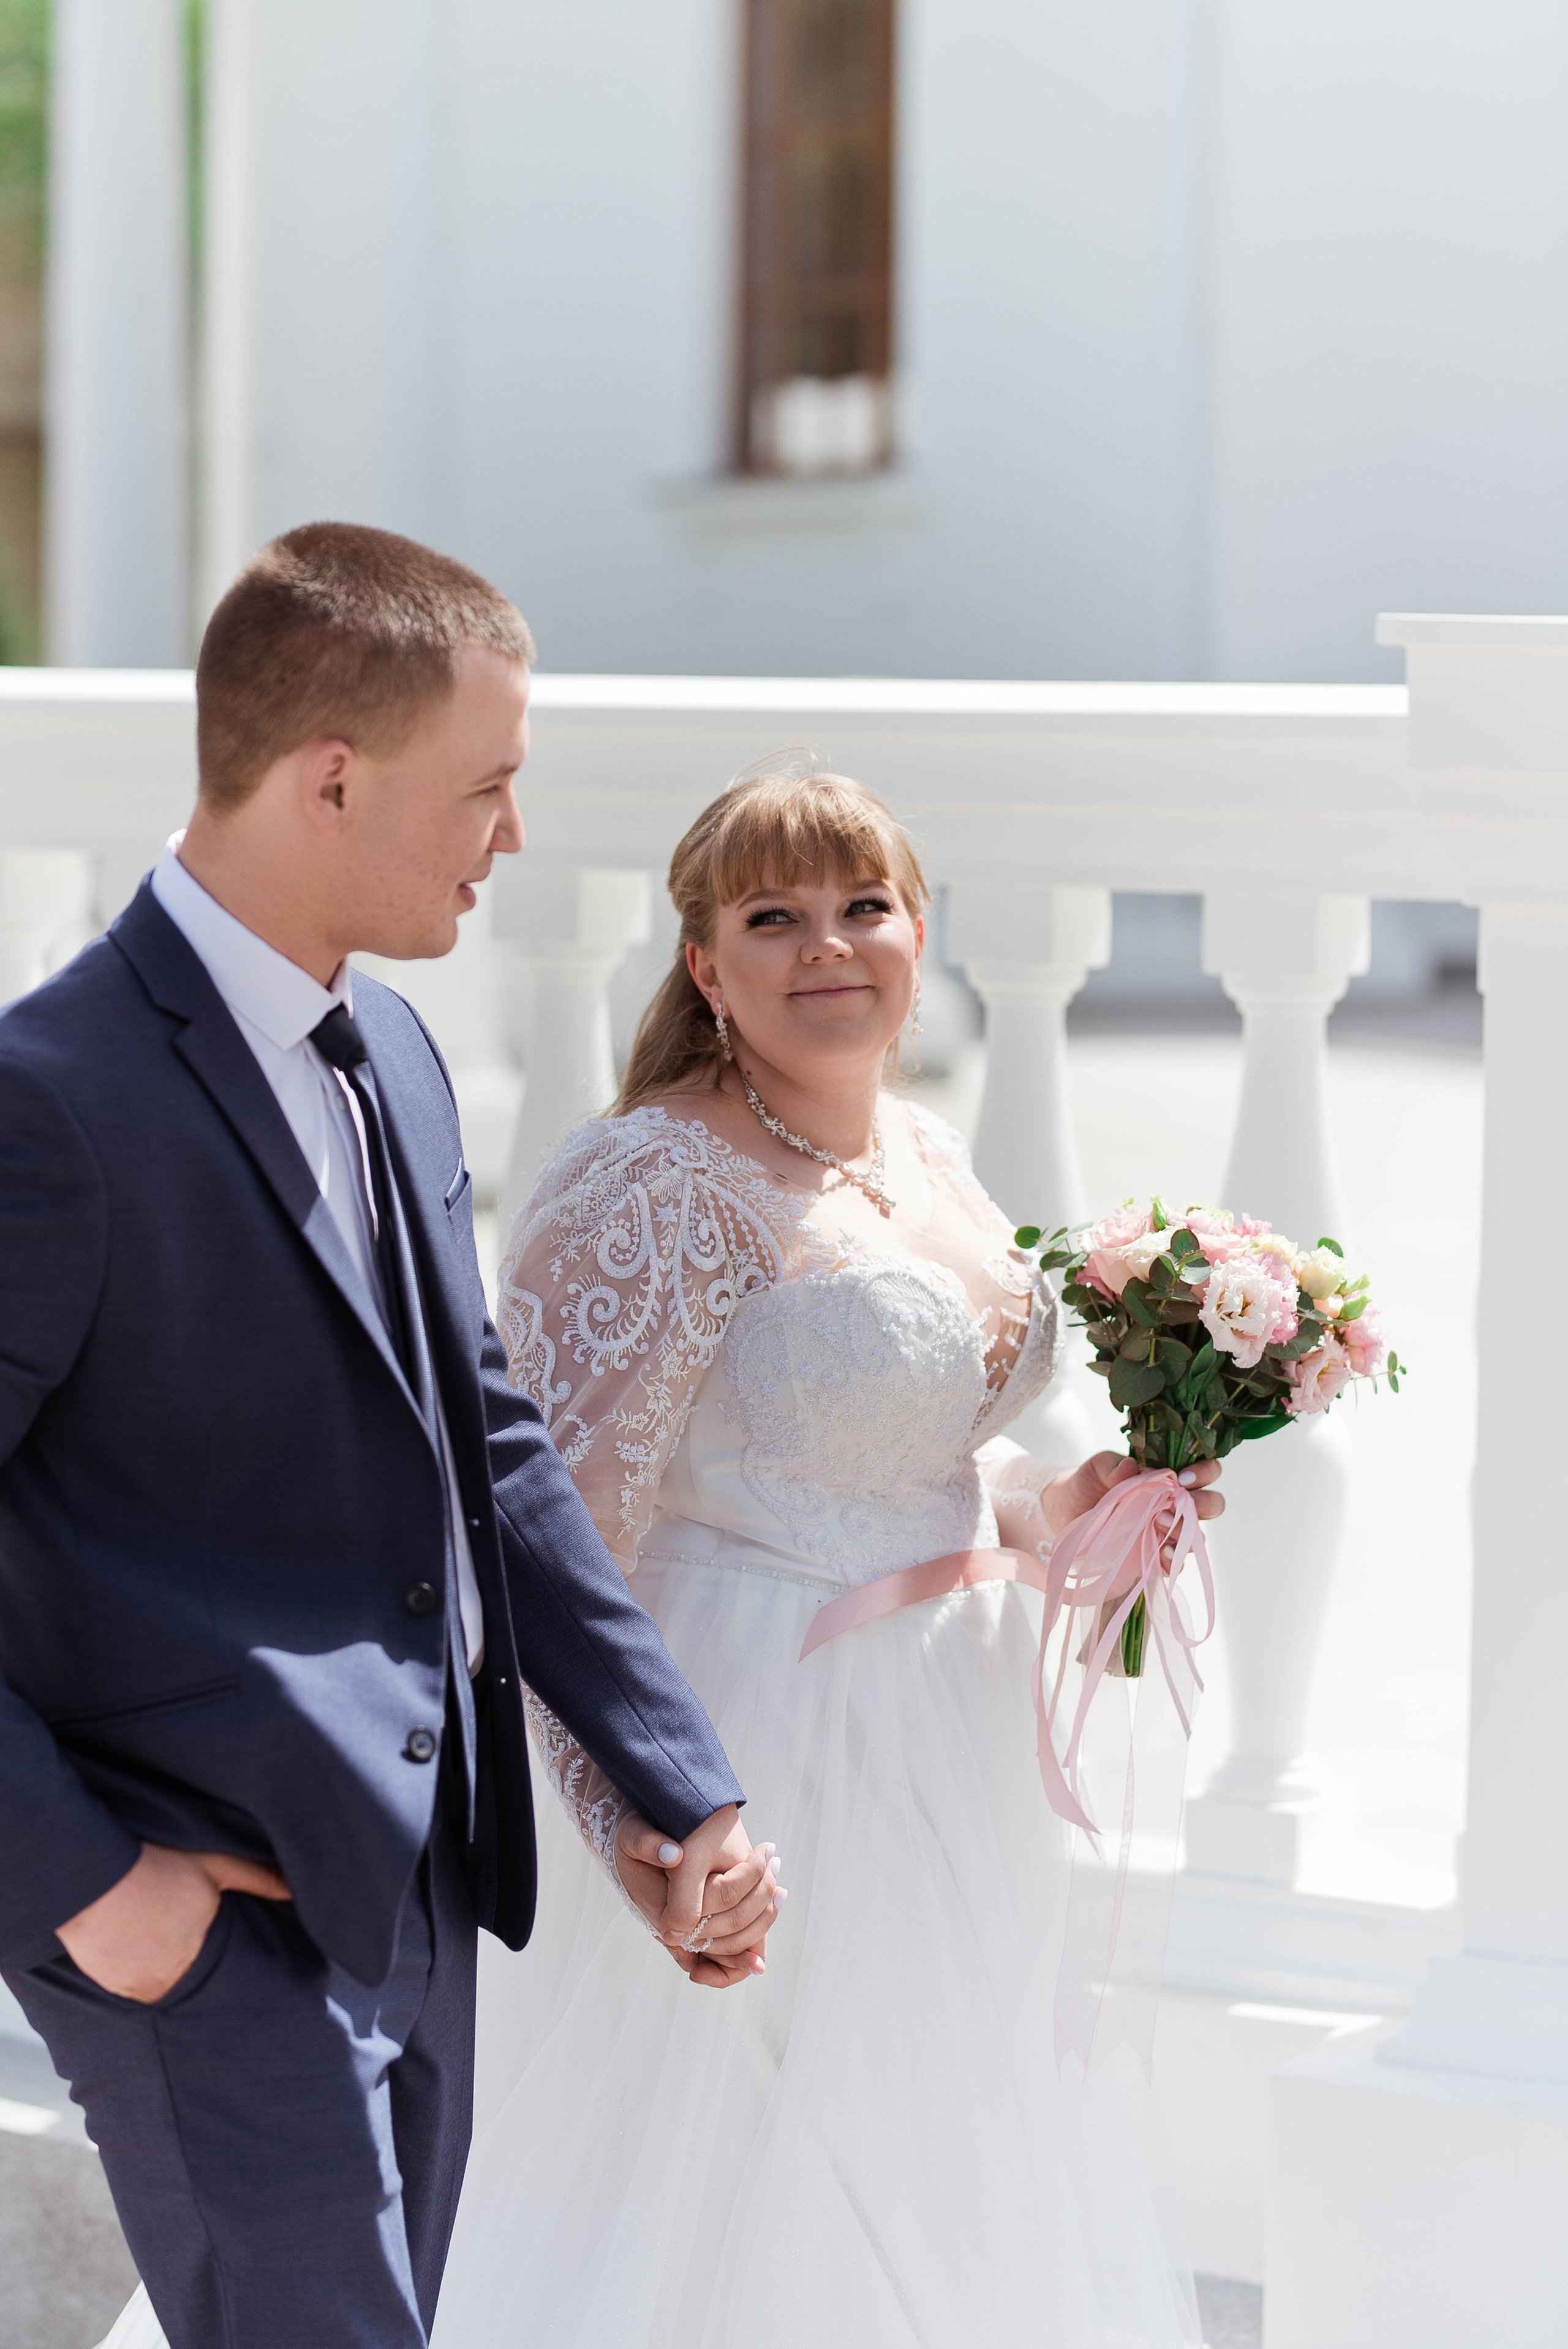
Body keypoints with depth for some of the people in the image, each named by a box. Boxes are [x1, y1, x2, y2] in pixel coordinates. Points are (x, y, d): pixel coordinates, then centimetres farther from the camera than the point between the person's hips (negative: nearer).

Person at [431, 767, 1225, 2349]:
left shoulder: (927, 1159, 9)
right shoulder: (656, 1184, -17)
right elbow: (561, 1520, -21)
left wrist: (1056, 1506, 4)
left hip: (941, 1738, 8)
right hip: (752, 1755, -8)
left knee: (937, 2187, 16)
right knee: (740, 2218, 1)